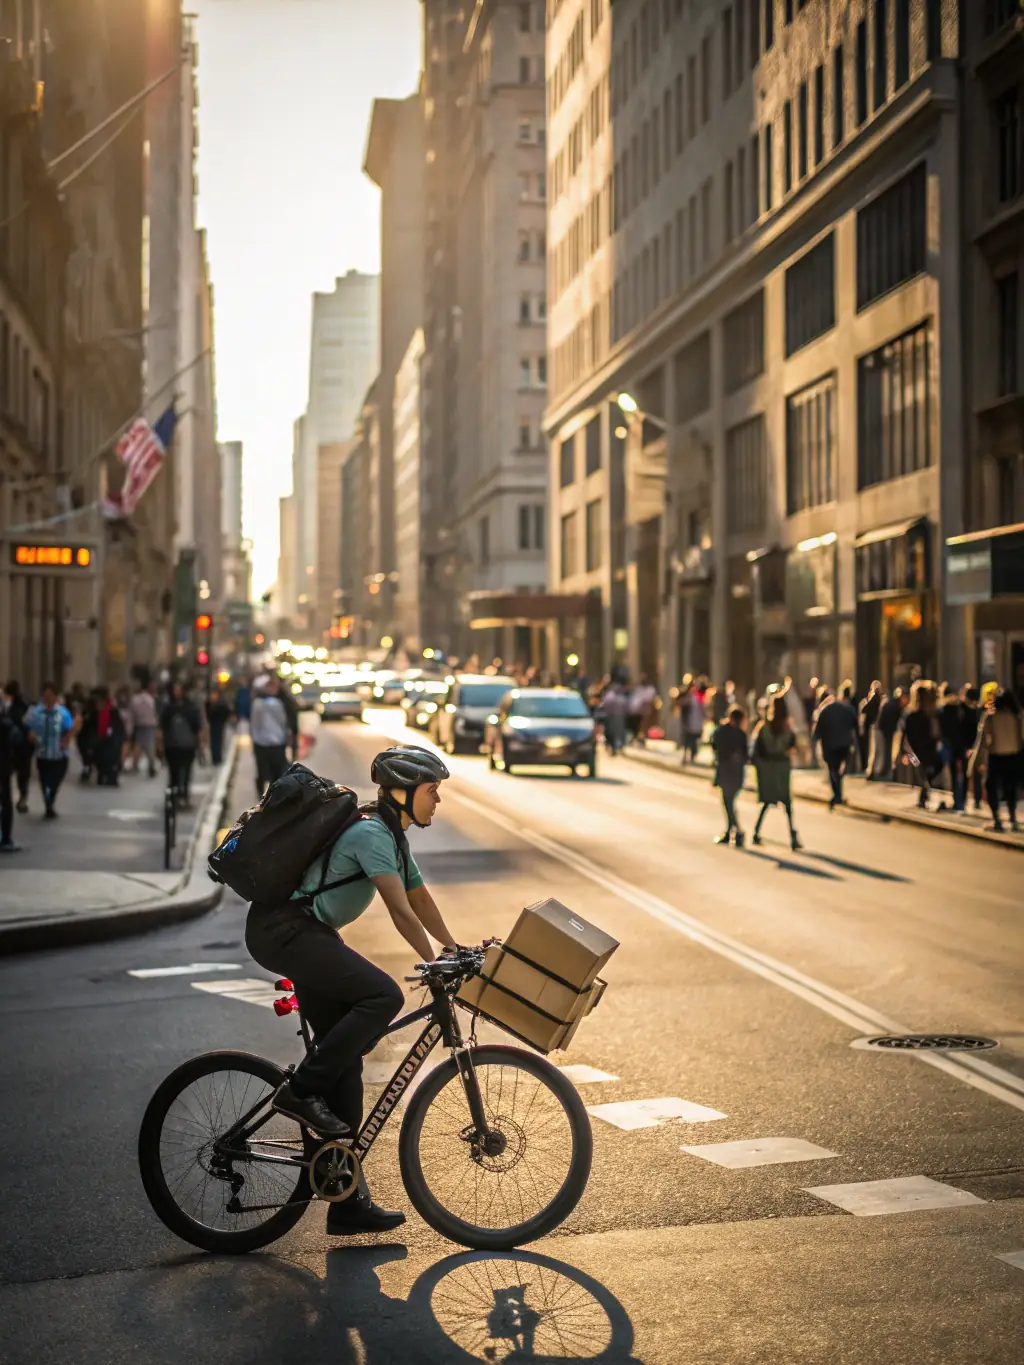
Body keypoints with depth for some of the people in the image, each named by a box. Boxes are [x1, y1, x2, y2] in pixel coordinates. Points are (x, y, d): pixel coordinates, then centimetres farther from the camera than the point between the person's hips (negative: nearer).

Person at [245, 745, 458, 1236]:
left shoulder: (392, 835, 15)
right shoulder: (371, 833, -17)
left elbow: (421, 898, 20)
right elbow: (400, 911, -24)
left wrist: (456, 951, 16)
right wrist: (435, 964, -25)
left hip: (305, 934, 10)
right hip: (283, 931, -10)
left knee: (345, 1059, 6)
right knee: (383, 995, -26)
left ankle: (349, 1203, 10)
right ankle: (302, 1090, -12)